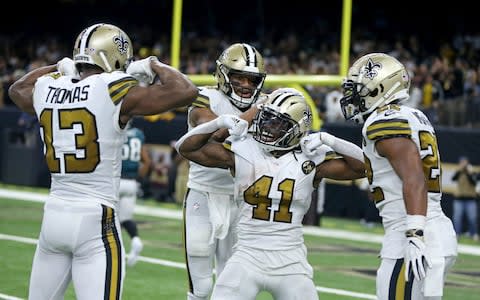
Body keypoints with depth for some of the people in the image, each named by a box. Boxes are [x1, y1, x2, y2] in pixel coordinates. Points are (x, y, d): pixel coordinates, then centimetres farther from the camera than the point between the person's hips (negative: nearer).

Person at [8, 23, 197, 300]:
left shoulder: (48, 90, 6)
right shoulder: (114, 92, -11)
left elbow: (17, 89, 32)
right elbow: (186, 92, -13)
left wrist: (60, 68, 28)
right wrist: (154, 66, 3)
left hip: (54, 214, 6)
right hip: (96, 219, -6)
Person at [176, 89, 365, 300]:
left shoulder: (310, 160, -1)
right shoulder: (242, 151, -1)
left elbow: (362, 166, -2)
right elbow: (186, 148, 3)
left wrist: (331, 141, -12)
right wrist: (219, 123, -7)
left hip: (290, 261, 1)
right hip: (248, 257, 0)